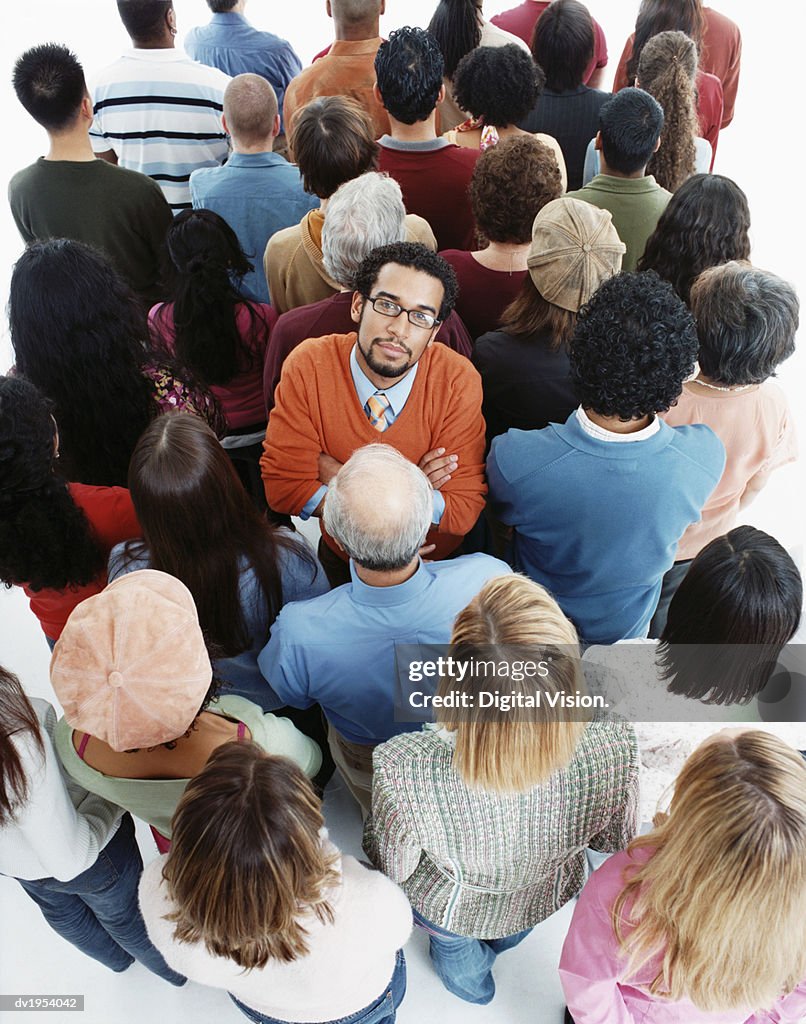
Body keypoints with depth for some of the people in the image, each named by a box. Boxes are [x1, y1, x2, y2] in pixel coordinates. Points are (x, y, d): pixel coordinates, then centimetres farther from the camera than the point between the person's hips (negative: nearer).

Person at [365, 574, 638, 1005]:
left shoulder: (402, 771, -47)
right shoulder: (614, 744, -40)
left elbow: (392, 868, -22)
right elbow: (614, 841, -17)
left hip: (453, 909, -2)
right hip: (546, 901, 2)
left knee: (457, 953, 40)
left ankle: (473, 984, 73)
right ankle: (499, 945, 77)